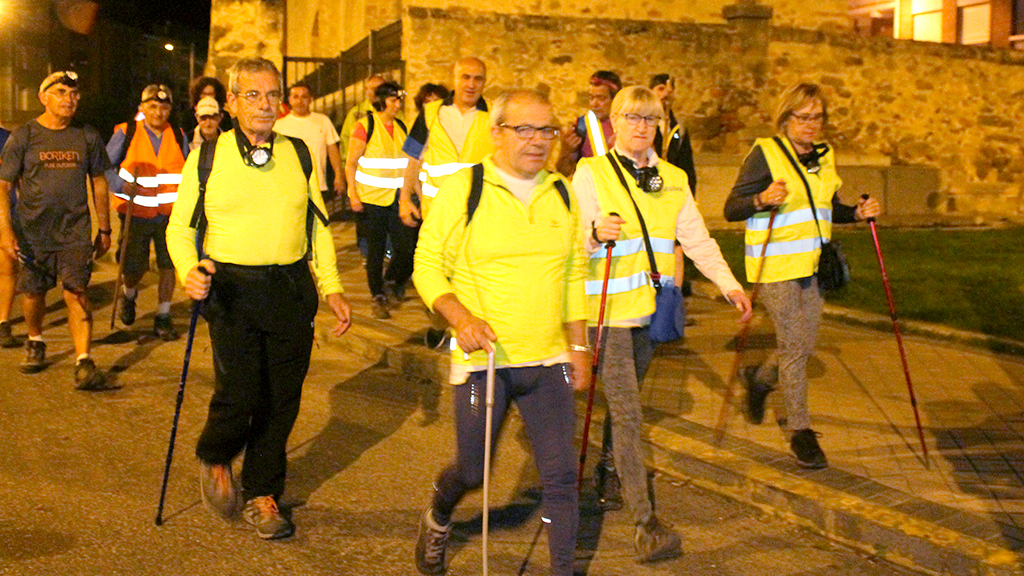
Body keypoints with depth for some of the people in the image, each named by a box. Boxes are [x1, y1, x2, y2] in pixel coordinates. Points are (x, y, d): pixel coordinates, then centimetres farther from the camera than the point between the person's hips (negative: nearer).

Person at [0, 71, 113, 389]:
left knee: (76, 292, -12)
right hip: (33, 231, 0)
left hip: (75, 231, 0)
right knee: (34, 292, 12)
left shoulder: (87, 136, 5)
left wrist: (104, 229, 12)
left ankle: (84, 364, -17)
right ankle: (35, 343, 40)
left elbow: (98, 183, 13)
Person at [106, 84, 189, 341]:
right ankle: (129, 295, 38)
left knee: (169, 265, -3)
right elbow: (105, 166, 3)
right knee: (134, 268, 3)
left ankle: (163, 318, 10)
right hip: (136, 213, -2)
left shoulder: (179, 137, 6)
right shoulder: (125, 133, -2)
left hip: (170, 214, 2)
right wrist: (121, 186, -14)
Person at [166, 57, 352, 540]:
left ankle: (261, 496, 25)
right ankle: (213, 459, 22)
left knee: (282, 401, 6)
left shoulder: (299, 154, 11)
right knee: (239, 395, -11)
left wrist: (331, 287, 9)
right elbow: (180, 226, 6)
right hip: (233, 288, -3)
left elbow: (317, 226, 16)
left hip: (292, 289, 3)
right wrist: (188, 270, -13)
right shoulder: (207, 157, 2)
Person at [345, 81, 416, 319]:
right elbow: (350, 163, -5)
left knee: (407, 246, -4)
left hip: (398, 198, 4)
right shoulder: (365, 126, -5)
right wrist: (353, 194, -14)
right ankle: (377, 299, 15)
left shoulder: (400, 127, 11)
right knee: (376, 250, 2)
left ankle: (391, 284, 22)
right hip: (372, 198, -4)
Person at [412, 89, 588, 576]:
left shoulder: (561, 195, 8)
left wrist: (578, 346, 12)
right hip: (483, 358, -3)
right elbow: (427, 266, -4)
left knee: (561, 474, -1)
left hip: (549, 359, 3)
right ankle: (437, 519, 43)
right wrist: (461, 317, -20)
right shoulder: (462, 190, -7)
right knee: (472, 471, 10)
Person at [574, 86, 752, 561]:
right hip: (609, 309, -5)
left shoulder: (673, 179, 11)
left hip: (652, 309, 5)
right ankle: (645, 522, -10)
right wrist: (596, 233, -32)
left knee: (626, 402, 18)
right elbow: (573, 243, -11)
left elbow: (697, 240, 12)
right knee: (627, 413, -10)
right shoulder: (591, 173, -4)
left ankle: (606, 468, 42)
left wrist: (729, 284, 2)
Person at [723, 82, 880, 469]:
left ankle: (760, 379, 42)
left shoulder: (824, 156, 11)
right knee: (794, 347, -5)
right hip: (775, 266, -7)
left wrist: (857, 213, 3)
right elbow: (731, 209, -12)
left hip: (813, 264, 7)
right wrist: (762, 200, -31)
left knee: (804, 345, 12)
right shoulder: (765, 153, -9)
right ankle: (800, 431, 8)